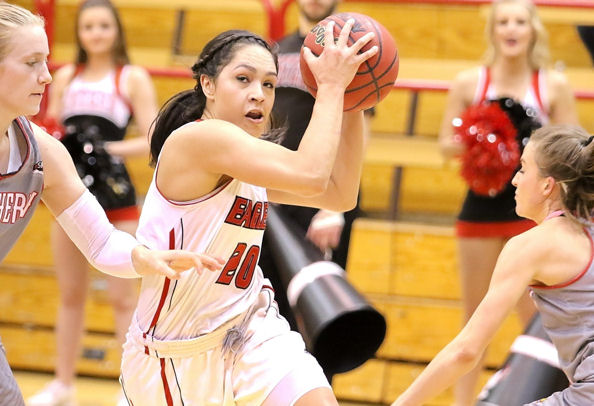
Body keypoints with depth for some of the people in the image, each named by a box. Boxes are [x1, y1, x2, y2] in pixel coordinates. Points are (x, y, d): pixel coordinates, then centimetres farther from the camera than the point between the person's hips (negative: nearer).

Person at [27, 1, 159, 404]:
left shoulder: (133, 78, -2)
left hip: (114, 196, -4)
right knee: (71, 295, 12)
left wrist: (110, 148, -21)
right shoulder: (66, 77, 10)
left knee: (123, 297, -3)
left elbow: (152, 141, -8)